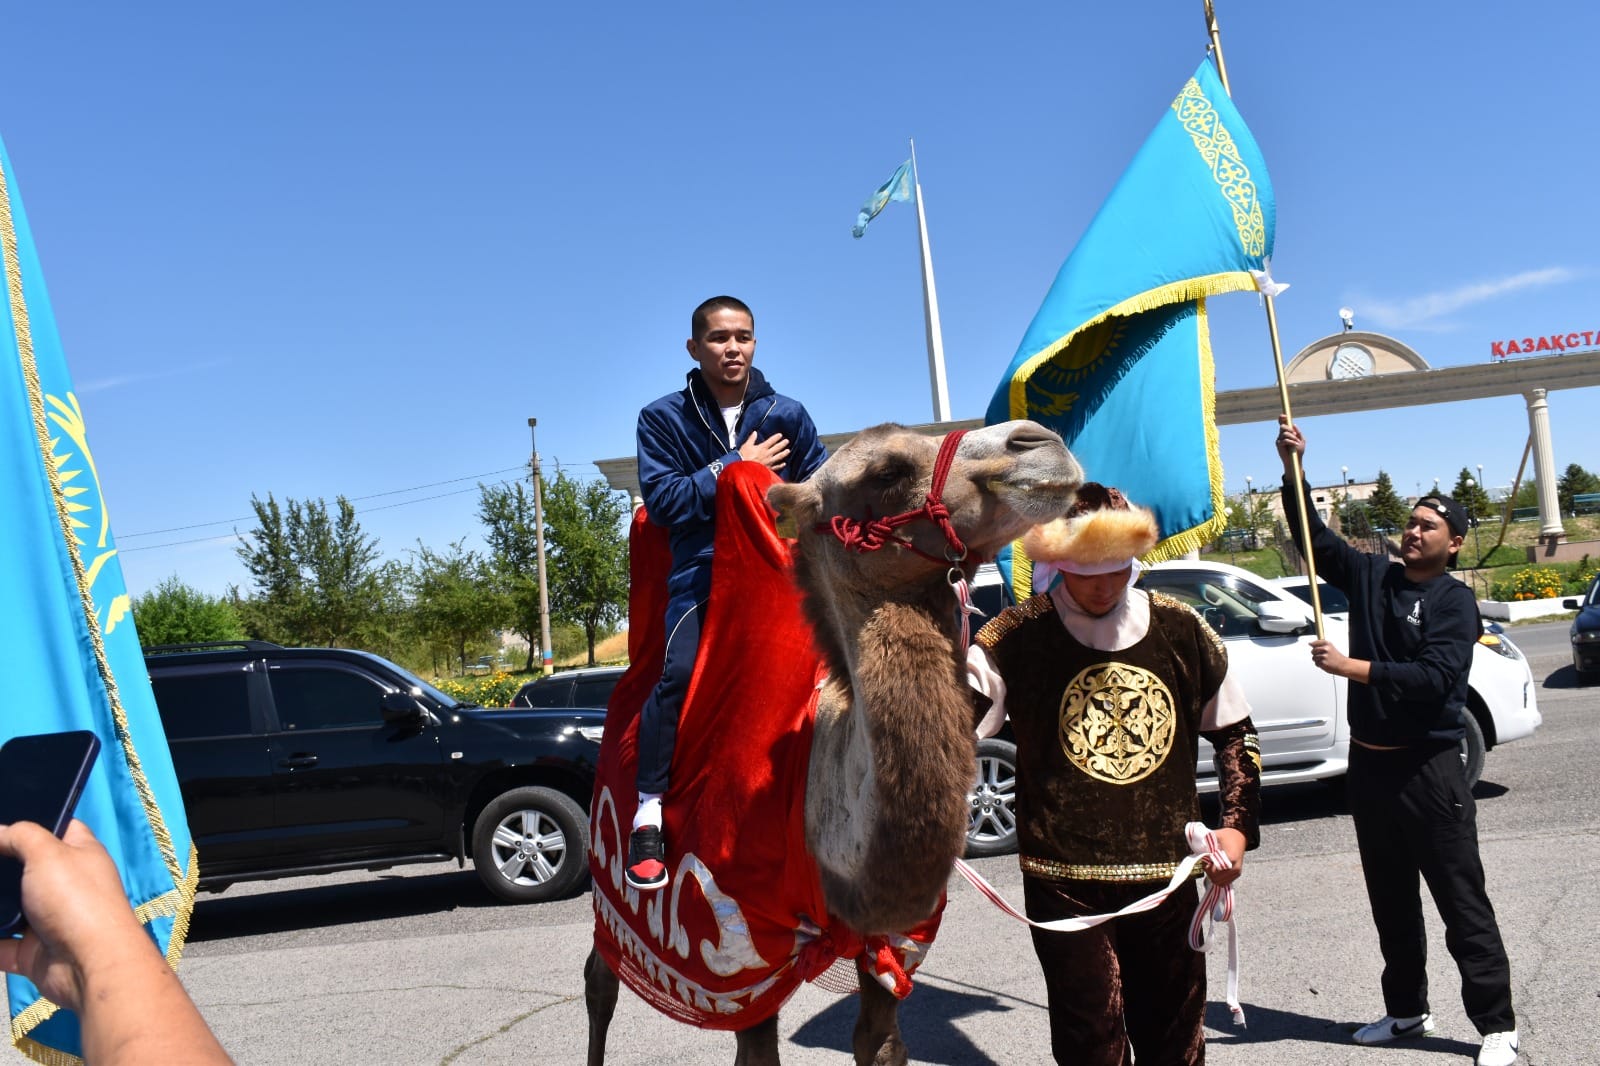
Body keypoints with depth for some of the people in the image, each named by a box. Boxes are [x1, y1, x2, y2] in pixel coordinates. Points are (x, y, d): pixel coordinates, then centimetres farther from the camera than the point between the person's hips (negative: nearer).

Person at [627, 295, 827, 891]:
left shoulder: (786, 416, 15)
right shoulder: (663, 419, 8)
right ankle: (649, 811, -16)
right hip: (702, 572, -3)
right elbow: (664, 501, -4)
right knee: (681, 669, -26)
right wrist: (736, 466, -4)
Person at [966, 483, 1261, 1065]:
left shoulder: (1181, 630, 2)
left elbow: (1235, 731, 13)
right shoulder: (1018, 637, -7)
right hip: (1064, 880, -3)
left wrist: (1238, 824, 3)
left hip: (1166, 874, 3)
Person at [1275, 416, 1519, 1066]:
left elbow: (1435, 678, -21)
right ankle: (1407, 1011, 28)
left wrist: (1351, 667, -22)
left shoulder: (1454, 602, -8)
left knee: (1462, 903, -1)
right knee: (1391, 902, 15)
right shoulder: (1371, 578, 8)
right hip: (1369, 764, 6)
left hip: (1428, 769, -6)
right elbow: (1313, 536, 8)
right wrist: (1293, 468, -2)